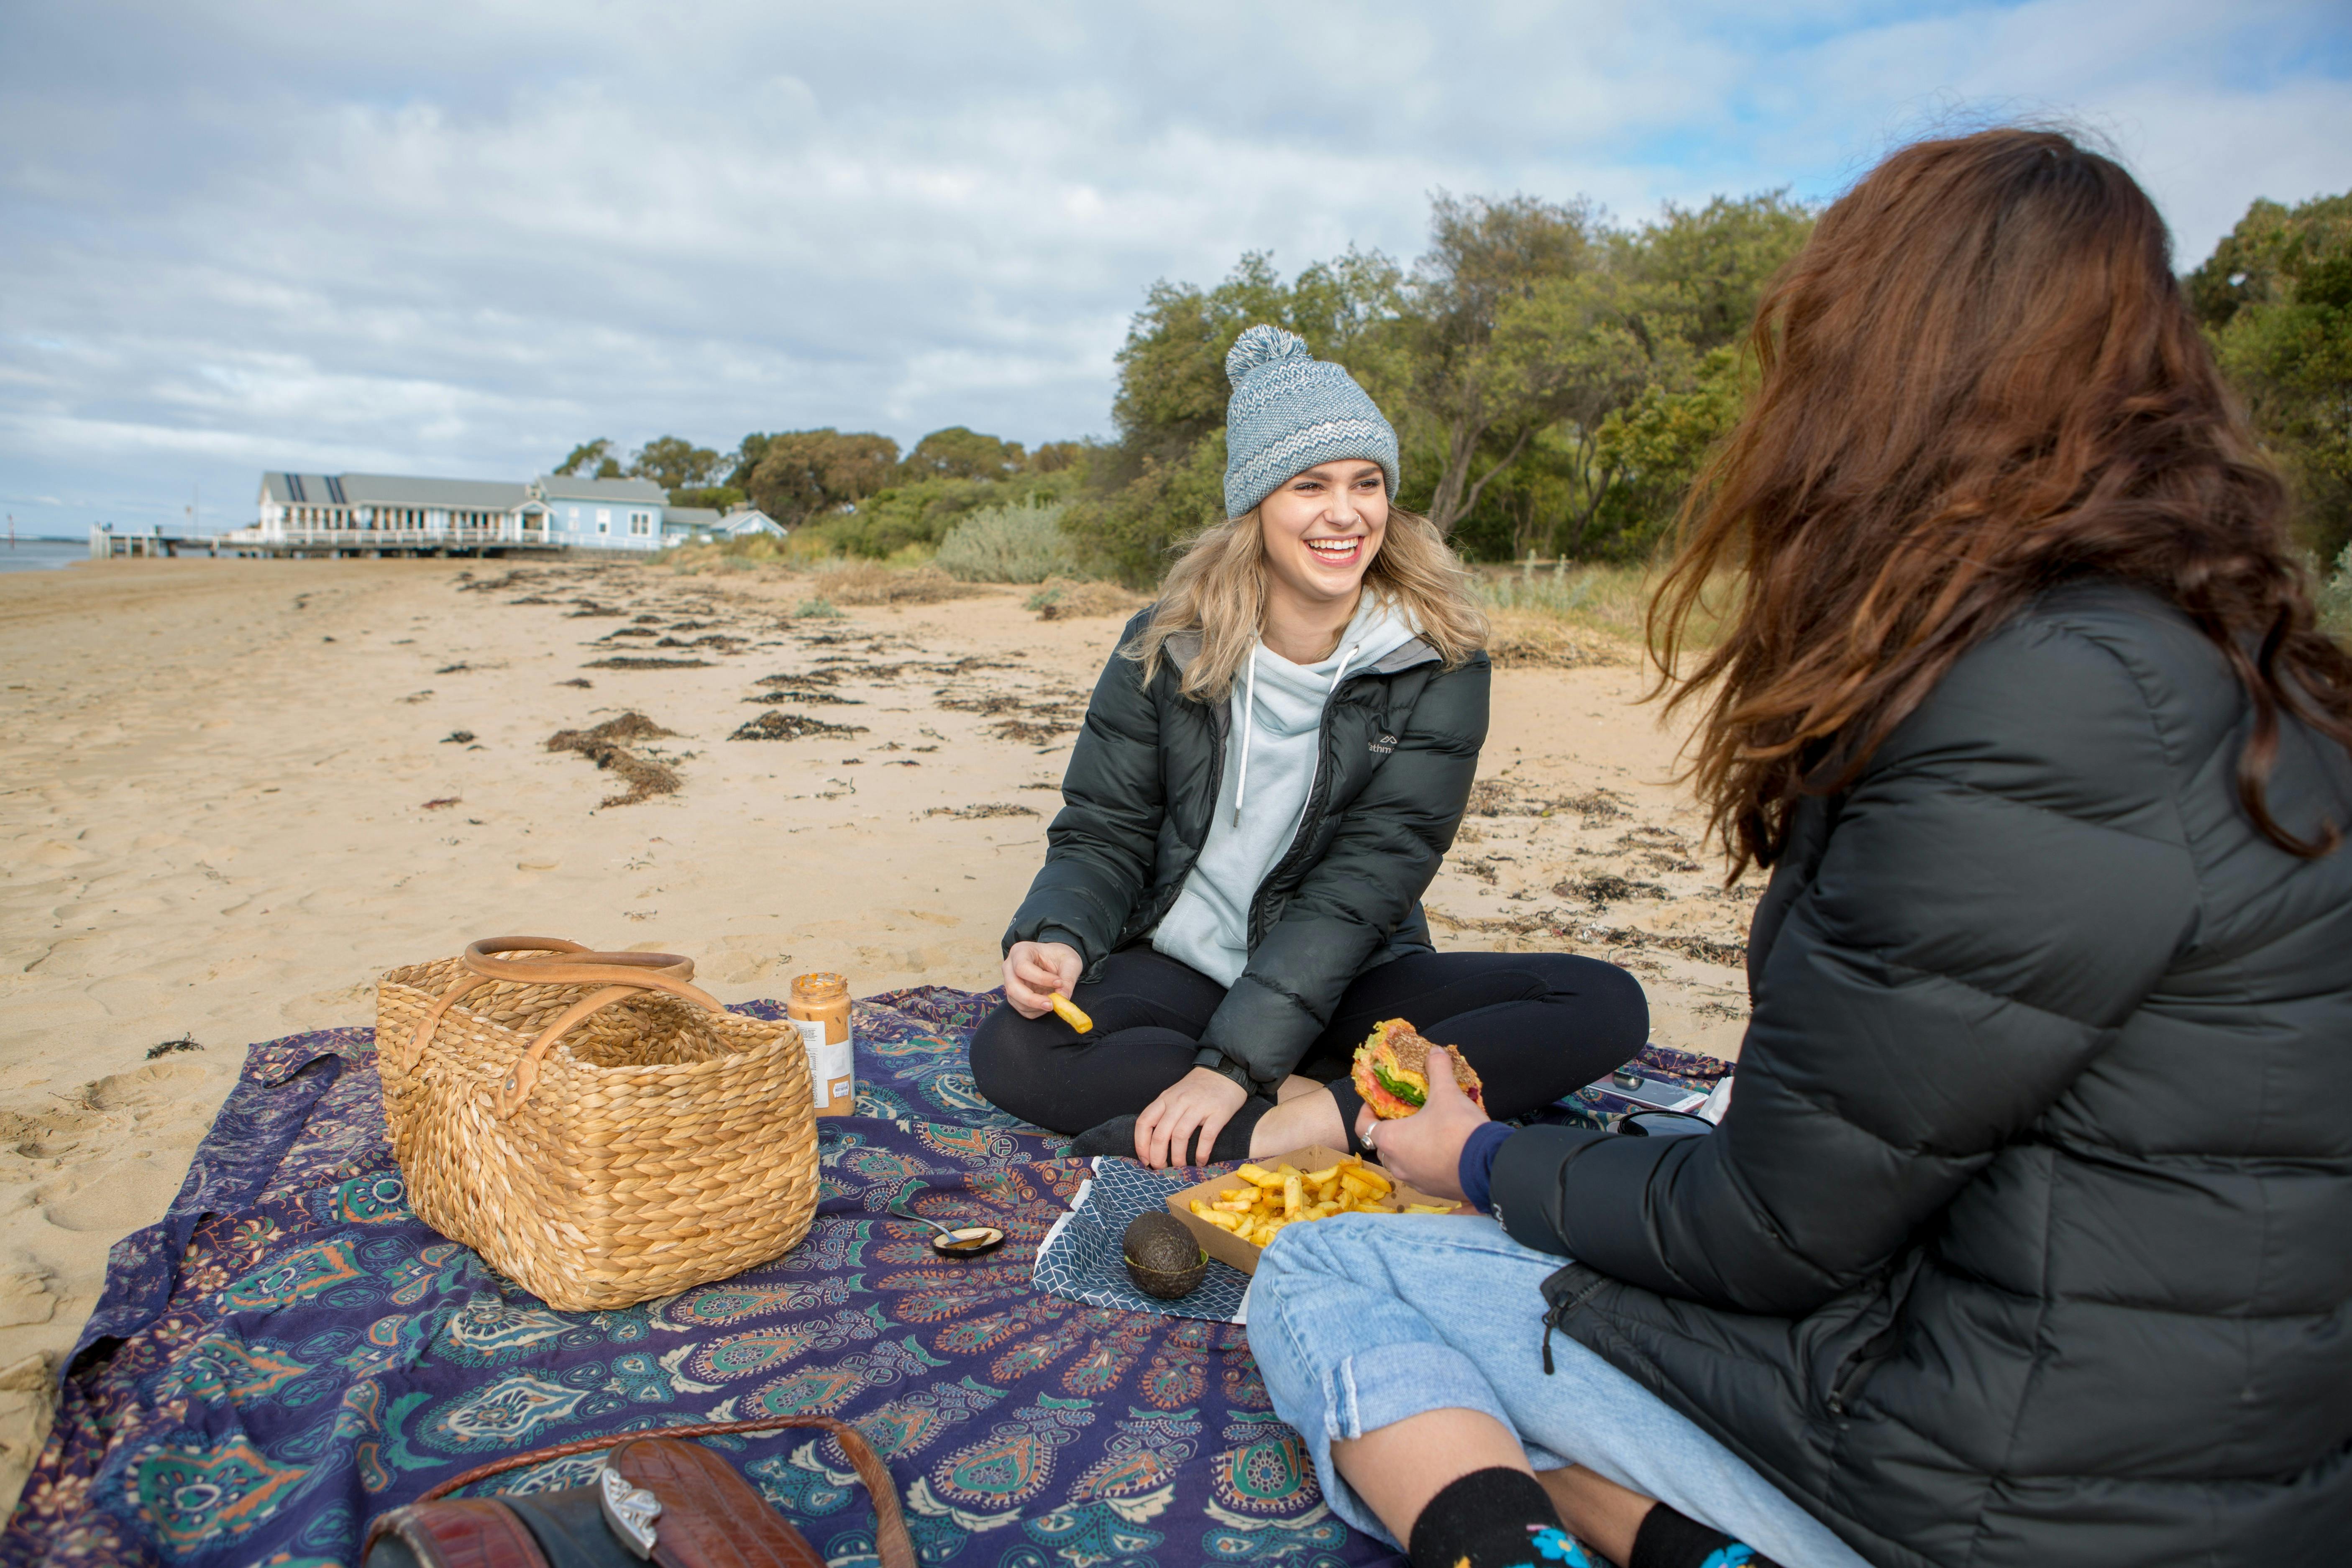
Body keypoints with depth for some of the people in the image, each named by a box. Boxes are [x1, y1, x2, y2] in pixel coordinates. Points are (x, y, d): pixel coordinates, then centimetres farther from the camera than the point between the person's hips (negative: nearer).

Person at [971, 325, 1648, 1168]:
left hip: (1347, 980, 0)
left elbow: (1366, 881, -16)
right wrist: (1056, 940, -24)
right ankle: (1327, 1104, -24)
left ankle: (1270, 1130, -34)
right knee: (1011, 1051, -28)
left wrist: (1236, 1060, -25)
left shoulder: (1437, 665, -8)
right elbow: (1104, 835, 0)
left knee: (1608, 1005, -22)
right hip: (1177, 969, 0)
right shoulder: (1166, 645, -3)